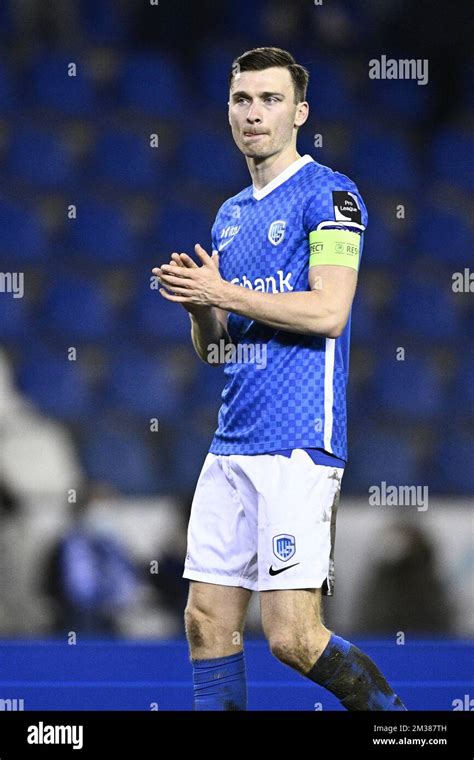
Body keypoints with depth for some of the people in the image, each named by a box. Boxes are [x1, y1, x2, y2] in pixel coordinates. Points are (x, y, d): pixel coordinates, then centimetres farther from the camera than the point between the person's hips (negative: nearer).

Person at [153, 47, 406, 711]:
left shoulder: (328, 194, -4)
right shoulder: (231, 215, 20)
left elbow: (328, 312, -16)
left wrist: (223, 292, -13)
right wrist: (196, 301, 0)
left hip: (298, 443, -8)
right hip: (231, 446, 8)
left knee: (292, 636, -12)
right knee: (208, 622, 3)